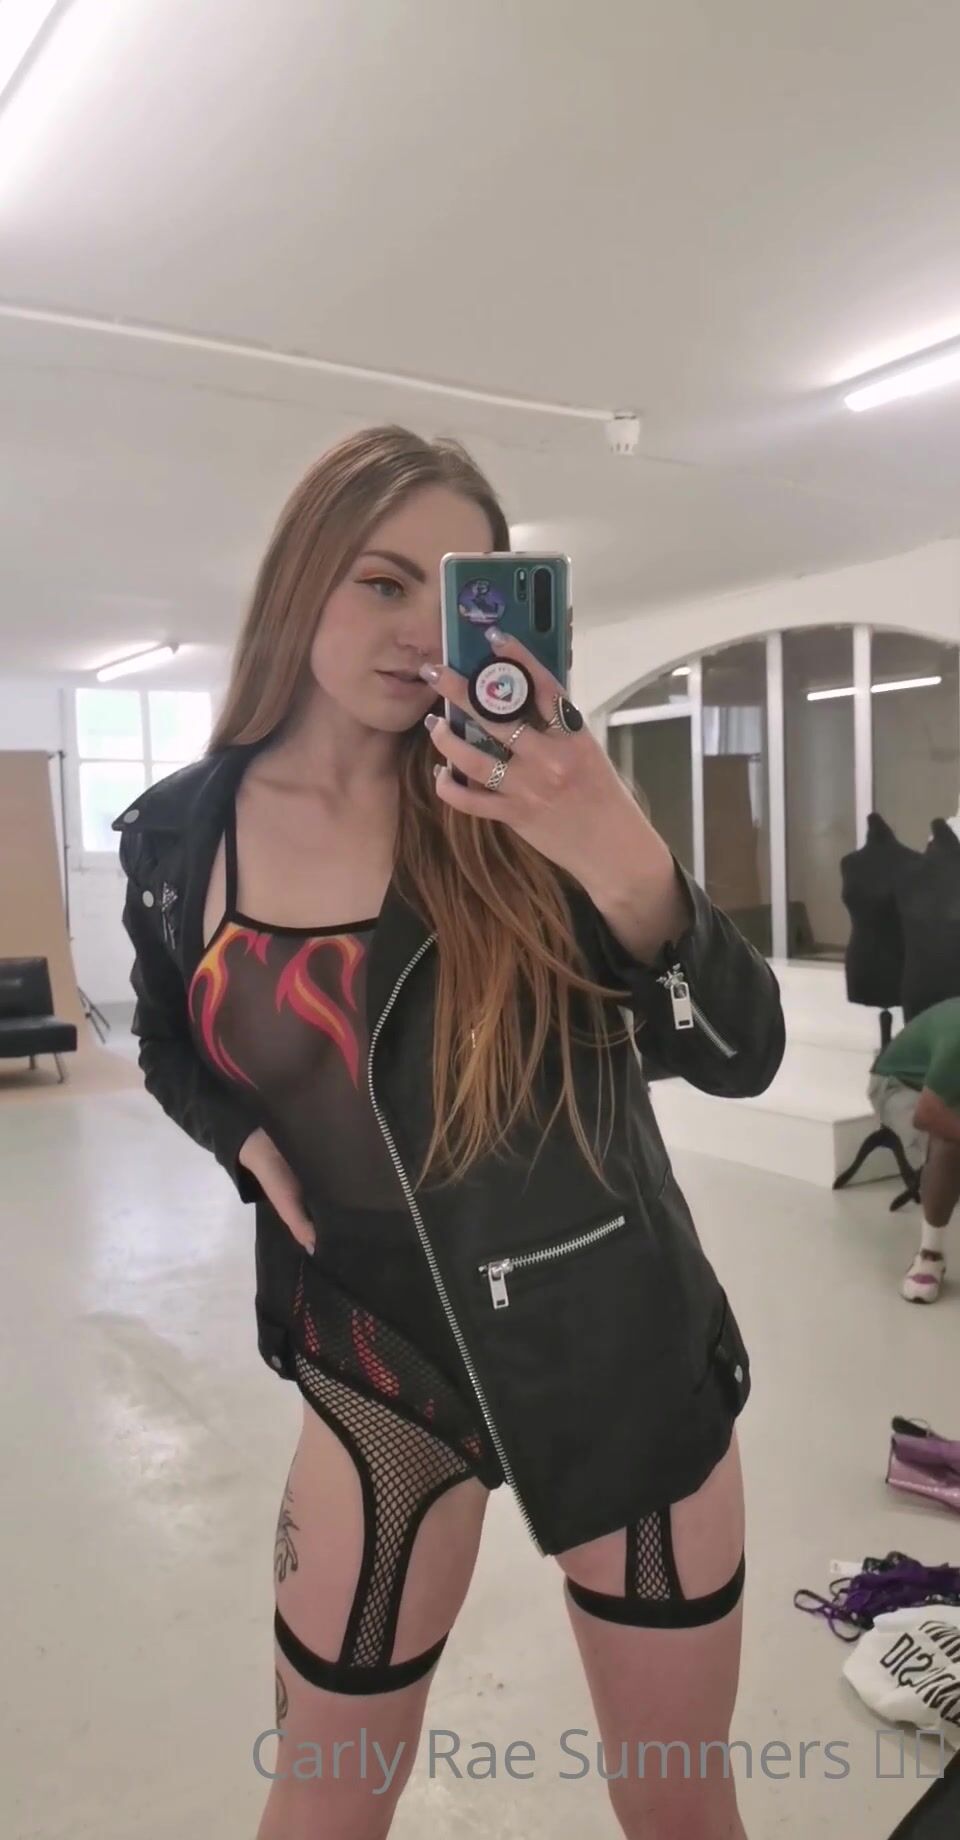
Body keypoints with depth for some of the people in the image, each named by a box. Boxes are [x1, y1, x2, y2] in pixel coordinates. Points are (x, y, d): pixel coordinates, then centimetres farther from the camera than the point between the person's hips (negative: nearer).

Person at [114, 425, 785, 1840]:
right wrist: (249, 1140, -7)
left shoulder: (522, 785, -12)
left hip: (617, 1347, -1)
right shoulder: (177, 835, -5)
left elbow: (741, 1055, -18)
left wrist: (620, 859, -35)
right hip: (378, 1361, 2)